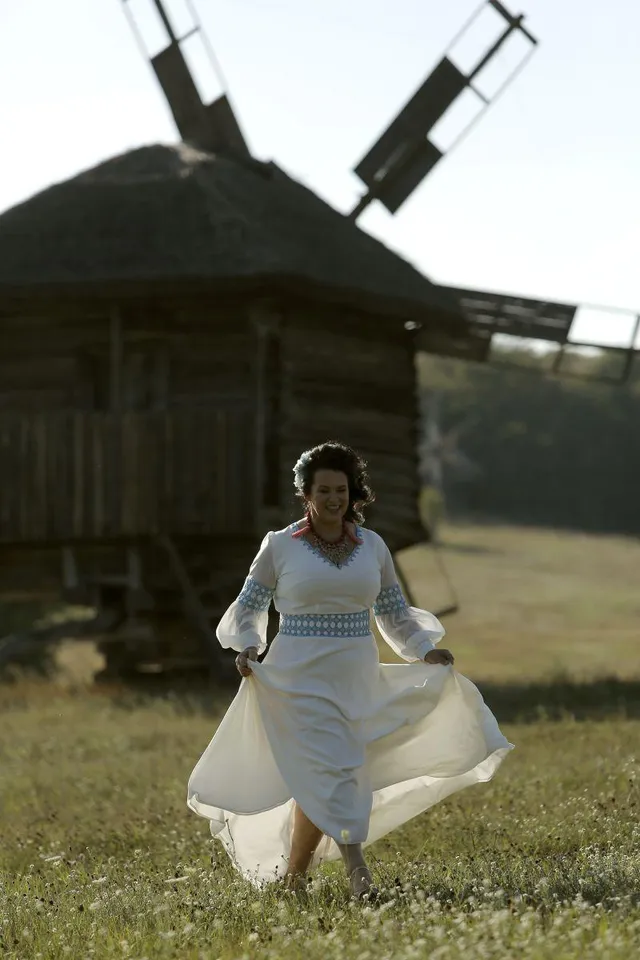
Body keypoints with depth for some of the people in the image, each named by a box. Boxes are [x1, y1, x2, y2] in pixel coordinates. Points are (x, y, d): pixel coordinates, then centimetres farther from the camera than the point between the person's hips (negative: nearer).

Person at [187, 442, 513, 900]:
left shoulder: (372, 546, 7)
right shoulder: (280, 546, -2)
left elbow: (395, 613, 15)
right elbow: (247, 608, 6)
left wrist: (426, 652, 0)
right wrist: (247, 647, -14)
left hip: (357, 680, 4)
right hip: (301, 679, -3)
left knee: (319, 786, 6)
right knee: (328, 775, -15)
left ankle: (291, 875, 21)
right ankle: (358, 874, -20)